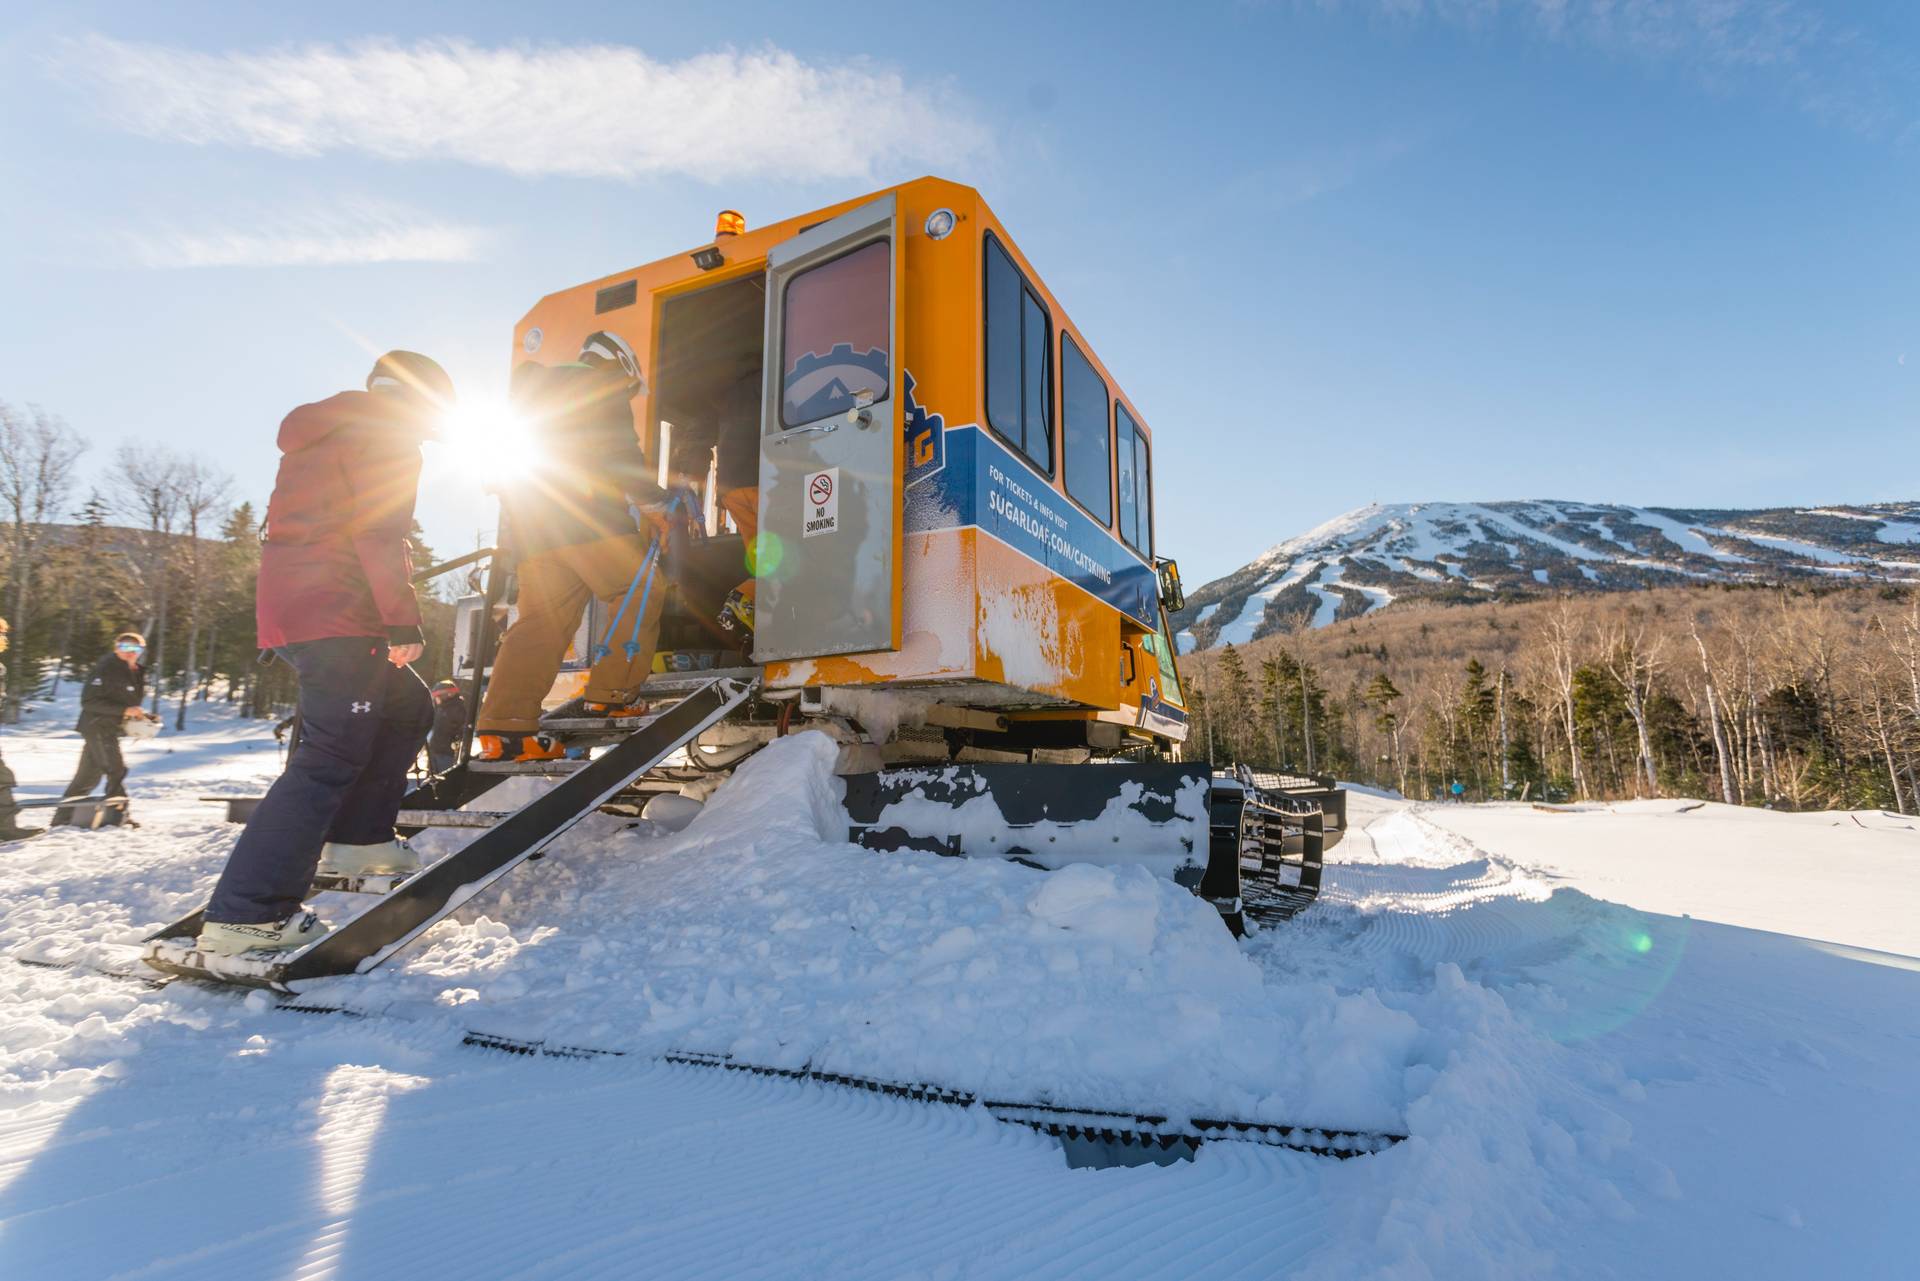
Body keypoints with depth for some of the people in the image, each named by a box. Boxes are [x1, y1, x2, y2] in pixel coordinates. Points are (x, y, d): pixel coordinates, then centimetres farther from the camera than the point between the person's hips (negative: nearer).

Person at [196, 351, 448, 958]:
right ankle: (245, 913, -15)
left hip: (290, 608, 10)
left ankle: (356, 839, 16)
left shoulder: (318, 438, 28)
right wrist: (402, 620, -19)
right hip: (336, 617, -10)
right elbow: (378, 531, -16)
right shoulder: (381, 436, -2)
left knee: (407, 705, 18)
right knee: (331, 756, -13)